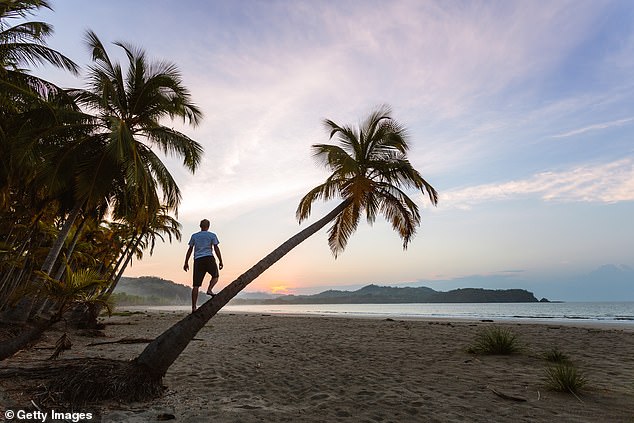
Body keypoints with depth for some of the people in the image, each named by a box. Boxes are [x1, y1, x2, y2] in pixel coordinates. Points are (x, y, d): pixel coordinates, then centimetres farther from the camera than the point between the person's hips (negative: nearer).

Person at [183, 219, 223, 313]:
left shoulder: (194, 236, 15)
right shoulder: (212, 235, 8)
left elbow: (190, 250, 13)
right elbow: (216, 248, 0)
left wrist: (186, 263, 17)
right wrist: (220, 261, 0)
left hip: (197, 260, 3)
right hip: (209, 258, -3)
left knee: (196, 285, 1)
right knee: (215, 276, 20)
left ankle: (193, 307, 0)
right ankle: (209, 290, -7)